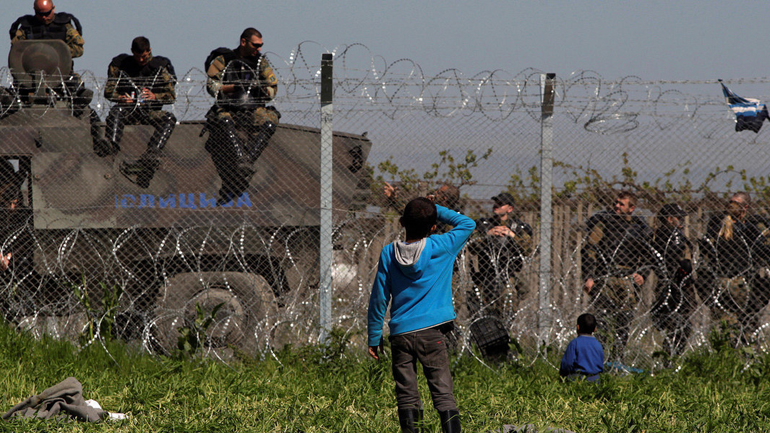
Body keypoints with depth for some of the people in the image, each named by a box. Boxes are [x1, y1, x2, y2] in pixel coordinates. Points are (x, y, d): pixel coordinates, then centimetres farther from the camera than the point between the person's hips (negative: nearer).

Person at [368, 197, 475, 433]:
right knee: (443, 394, -5)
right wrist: (436, 210, 16)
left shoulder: (389, 253, 2)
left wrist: (374, 337, 12)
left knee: (407, 397, 5)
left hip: (400, 334, 2)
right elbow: (467, 223, 13)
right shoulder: (441, 247, -3)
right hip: (431, 331, -2)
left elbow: (379, 297, 5)